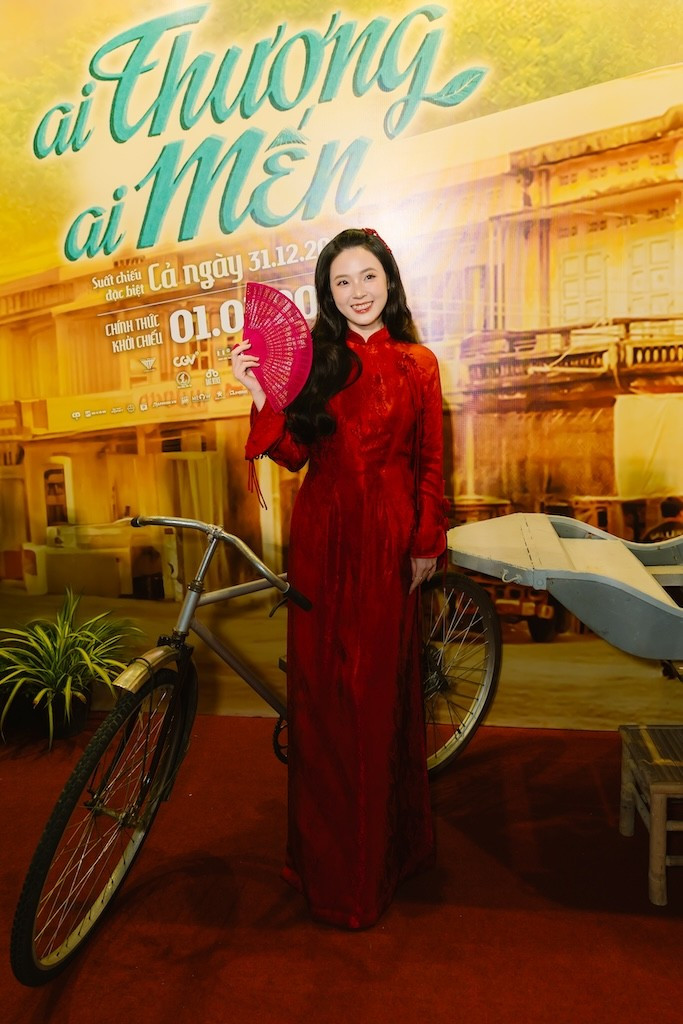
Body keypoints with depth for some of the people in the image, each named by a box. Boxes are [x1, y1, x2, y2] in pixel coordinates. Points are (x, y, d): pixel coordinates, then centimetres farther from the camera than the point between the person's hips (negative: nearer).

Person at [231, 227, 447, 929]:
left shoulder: (417, 364, 5)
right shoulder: (314, 360, 6)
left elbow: (430, 462, 5)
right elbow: (292, 454, -1)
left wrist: (427, 542, 1)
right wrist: (261, 397, -16)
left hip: (387, 535, -1)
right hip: (321, 533, 1)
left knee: (380, 682, 8)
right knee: (321, 684, 7)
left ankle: (385, 839, 30)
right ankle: (327, 846, 28)